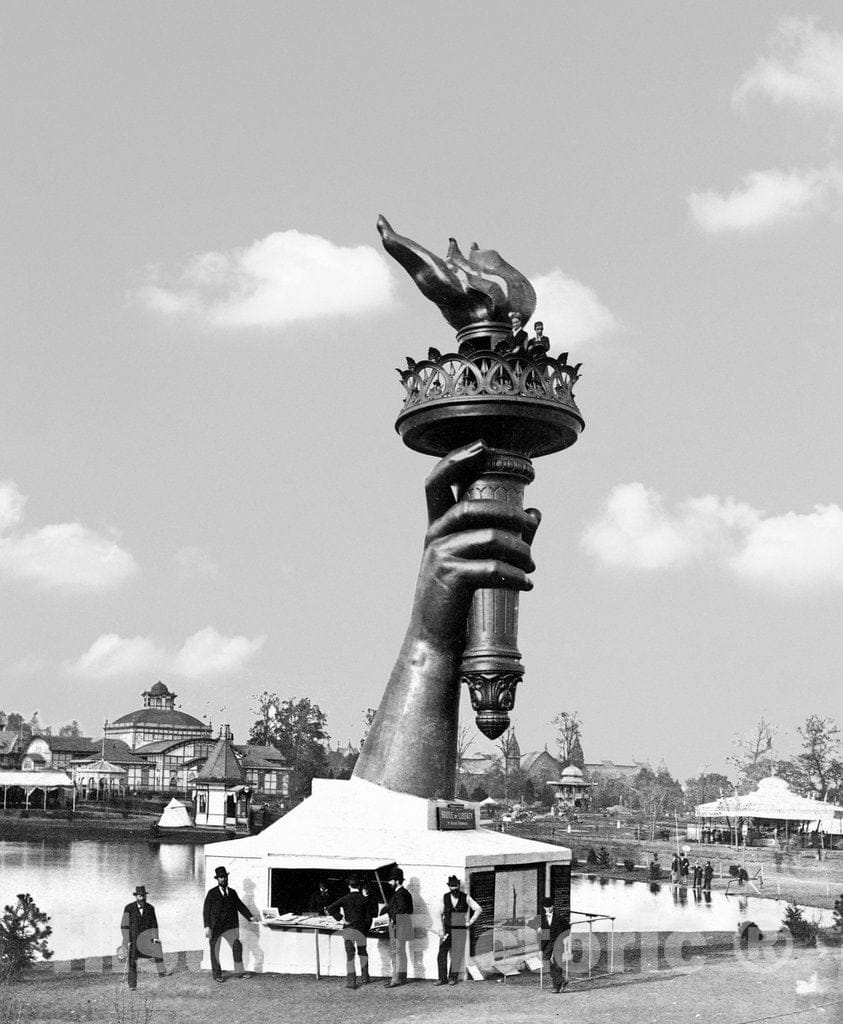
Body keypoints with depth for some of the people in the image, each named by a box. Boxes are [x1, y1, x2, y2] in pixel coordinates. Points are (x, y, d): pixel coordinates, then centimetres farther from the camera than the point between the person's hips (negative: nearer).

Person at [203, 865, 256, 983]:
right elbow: (206, 910, -6)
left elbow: (240, 905, 12)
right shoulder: (212, 893, -3)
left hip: (229, 926, 3)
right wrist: (207, 927, -14)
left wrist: (250, 916, -1)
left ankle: (239, 972, -4)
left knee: (237, 946, -10)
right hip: (215, 927, -3)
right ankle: (217, 974, 19)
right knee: (215, 951, 6)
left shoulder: (232, 893, 9)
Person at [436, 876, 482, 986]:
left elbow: (478, 909, -5)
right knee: (442, 954, -5)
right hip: (447, 930, 2)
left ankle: (453, 978, 13)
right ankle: (443, 978, 1)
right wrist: (441, 930, -6)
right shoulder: (445, 897, -1)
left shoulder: (465, 897, -7)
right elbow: (440, 914, 3)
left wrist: (470, 922, -7)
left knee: (456, 955, 1)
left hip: (460, 930, -2)